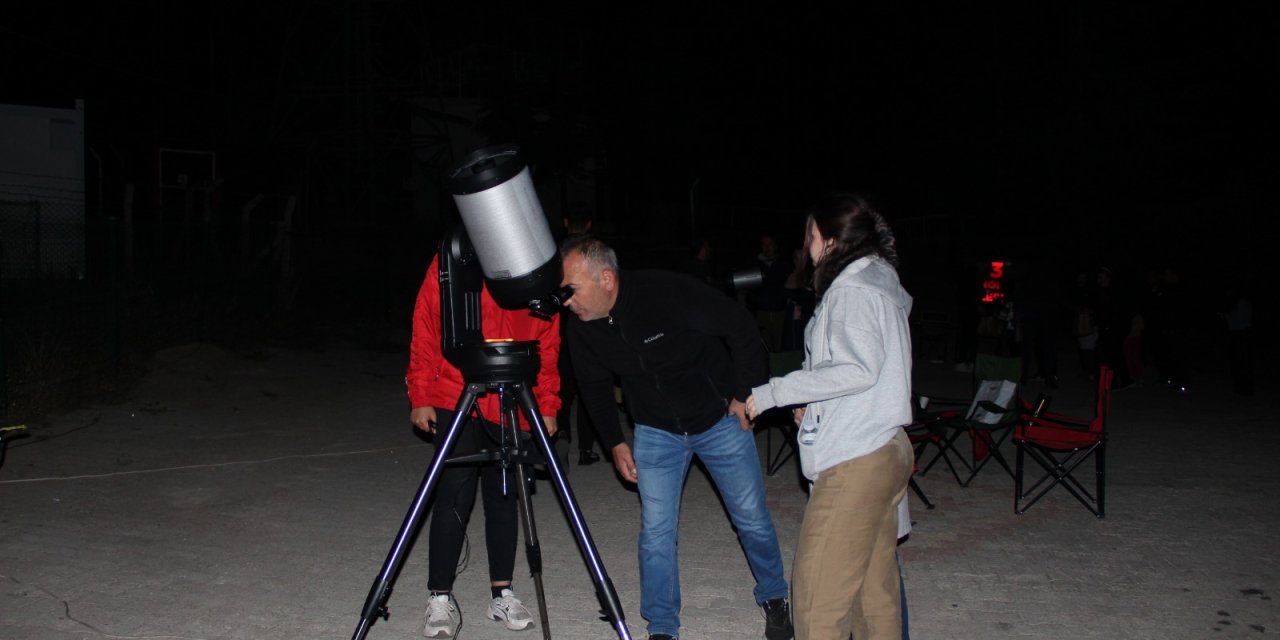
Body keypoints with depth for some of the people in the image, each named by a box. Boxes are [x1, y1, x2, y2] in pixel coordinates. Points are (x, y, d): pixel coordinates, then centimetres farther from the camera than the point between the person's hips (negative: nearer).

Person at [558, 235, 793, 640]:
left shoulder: (668, 292, -31)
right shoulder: (580, 326, -16)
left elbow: (741, 328, -20)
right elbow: (594, 386, 4)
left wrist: (745, 393, -14)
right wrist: (614, 443, 1)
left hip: (720, 419, -2)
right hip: (656, 431, 3)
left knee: (752, 518, 10)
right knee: (655, 531, -3)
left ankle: (774, 598, 36)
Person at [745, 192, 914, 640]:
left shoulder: (852, 289, -12)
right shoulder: (882, 282, 18)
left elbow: (857, 369, -23)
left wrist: (773, 393, -18)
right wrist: (814, 401, 15)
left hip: (855, 461, -10)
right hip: (887, 451, 10)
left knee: (818, 586, -8)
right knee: (875, 582, 15)